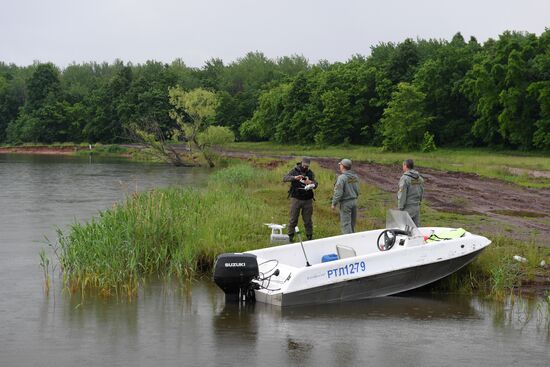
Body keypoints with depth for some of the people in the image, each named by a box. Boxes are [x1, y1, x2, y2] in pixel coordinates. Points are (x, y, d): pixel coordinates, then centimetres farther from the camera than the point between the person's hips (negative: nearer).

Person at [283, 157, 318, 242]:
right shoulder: (295, 171, -1)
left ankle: (309, 236, 16)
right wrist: (295, 177, -31)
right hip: (296, 199, -2)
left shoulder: (310, 173, 6)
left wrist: (311, 182, -29)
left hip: (307, 200, 2)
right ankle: (290, 236, 10)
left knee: (308, 219, 7)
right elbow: (285, 178, -14)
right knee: (293, 219, 2)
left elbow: (315, 184, -5)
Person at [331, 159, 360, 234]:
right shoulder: (355, 176, 4)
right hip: (354, 201, 7)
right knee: (352, 223, 16)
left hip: (345, 203, -7)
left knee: (345, 224, -3)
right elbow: (357, 190, 11)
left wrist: (334, 203, -9)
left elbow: (338, 192, -19)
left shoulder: (342, 178, -19)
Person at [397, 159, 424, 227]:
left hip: (407, 208, -7)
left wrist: (400, 209, -13)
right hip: (416, 207, 7)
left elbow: (402, 195, -18)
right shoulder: (419, 178, 7)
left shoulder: (405, 178, -16)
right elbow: (421, 193, 12)